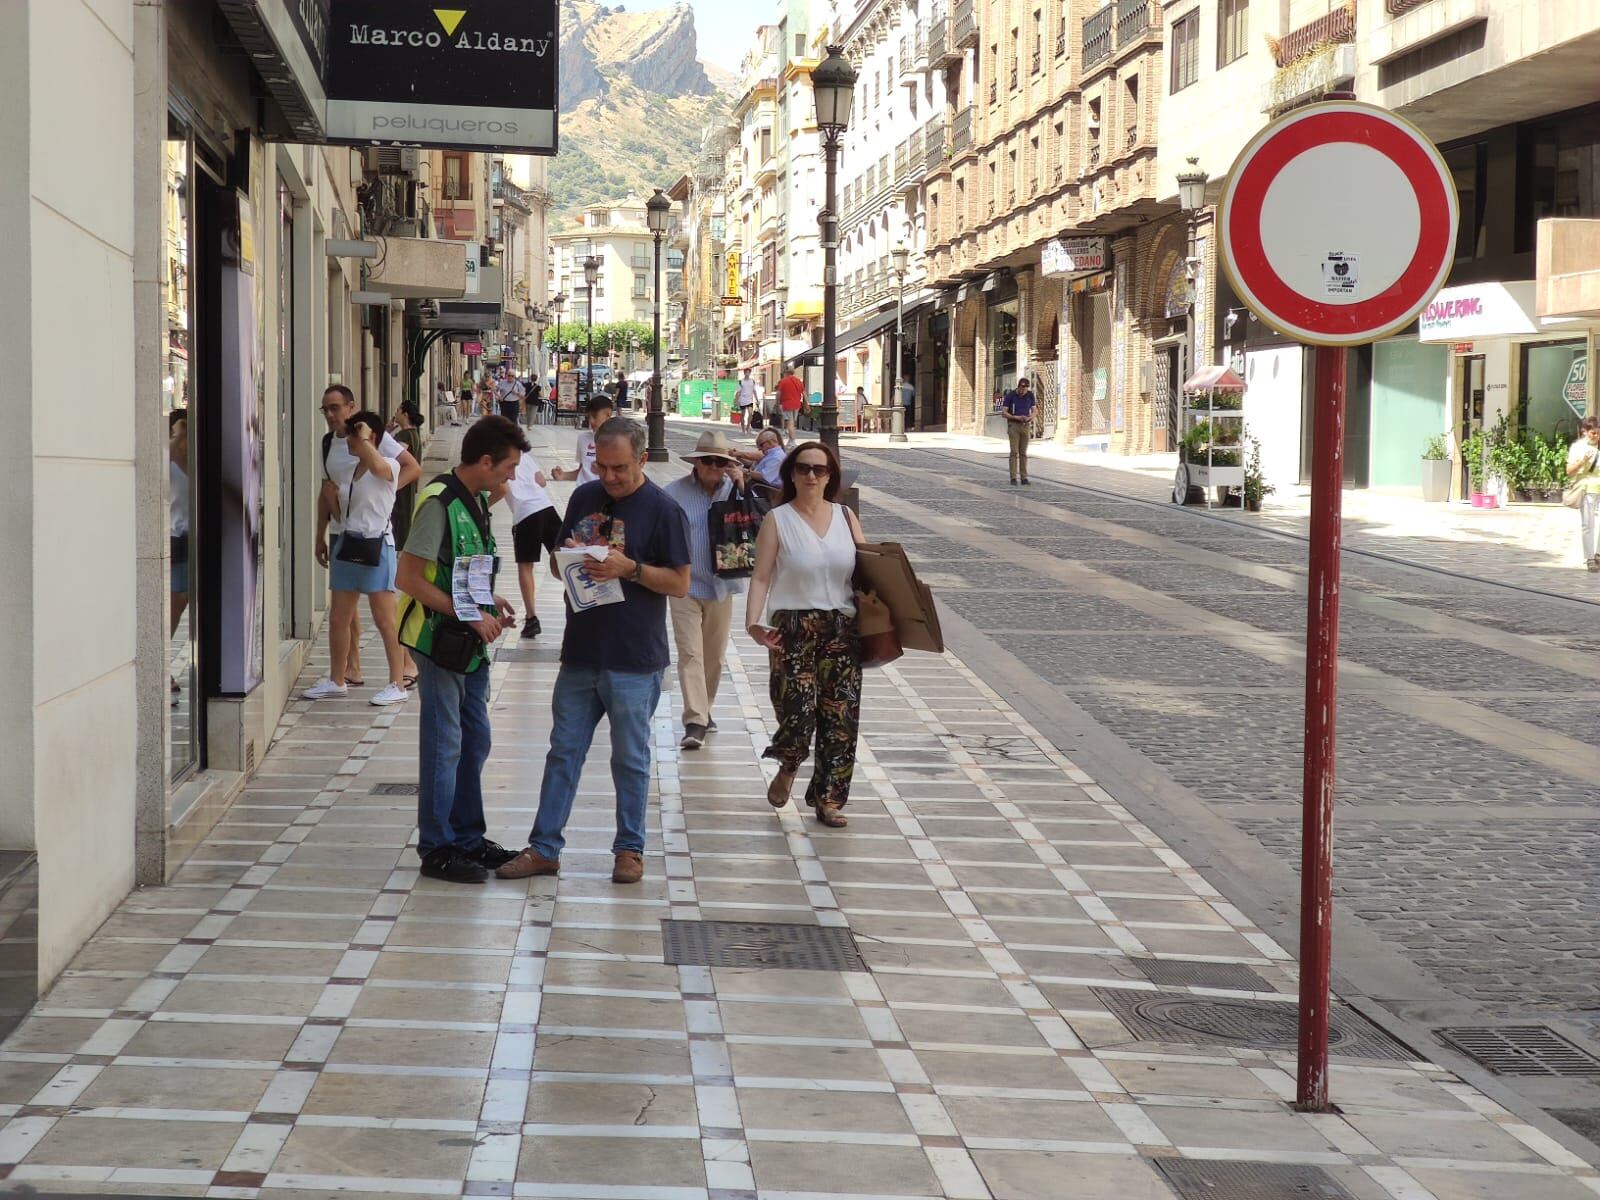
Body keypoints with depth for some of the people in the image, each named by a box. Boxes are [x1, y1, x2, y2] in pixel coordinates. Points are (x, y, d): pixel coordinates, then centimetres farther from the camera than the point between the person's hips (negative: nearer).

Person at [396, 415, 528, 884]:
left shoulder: (478, 499, 9)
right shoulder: (439, 503, -19)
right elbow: (409, 578, -22)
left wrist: (492, 602, 5)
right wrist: (470, 614, -21)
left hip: (473, 643, 9)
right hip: (441, 640, -9)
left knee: (475, 741, 15)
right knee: (444, 745, -1)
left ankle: (468, 838, 26)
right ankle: (437, 849, 8)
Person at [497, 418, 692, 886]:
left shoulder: (663, 509, -7)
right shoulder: (584, 498, 9)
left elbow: (680, 583, -8)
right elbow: (557, 566, 17)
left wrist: (628, 568, -20)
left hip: (634, 660, -5)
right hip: (580, 653, 5)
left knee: (630, 759, 6)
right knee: (563, 751, 8)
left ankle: (630, 848, 18)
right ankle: (544, 848, 13)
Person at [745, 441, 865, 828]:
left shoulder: (845, 517, 10)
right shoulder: (777, 520, 1)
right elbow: (761, 577, -5)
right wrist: (753, 622, -18)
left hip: (842, 629, 3)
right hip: (793, 628, -3)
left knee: (841, 716, 0)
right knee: (798, 709, -12)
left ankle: (829, 799, 12)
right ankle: (787, 768, 20)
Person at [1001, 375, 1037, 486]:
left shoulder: (1030, 395, 0)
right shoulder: (1009, 396, -10)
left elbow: (1034, 411, 6)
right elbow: (1003, 413, -10)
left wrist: (1029, 418, -18)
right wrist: (1016, 417, -24)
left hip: (1025, 426, 3)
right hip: (1013, 425, -3)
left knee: (1023, 453, 3)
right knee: (1014, 452, -9)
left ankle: (1024, 478, 6)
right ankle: (1014, 478, -6)